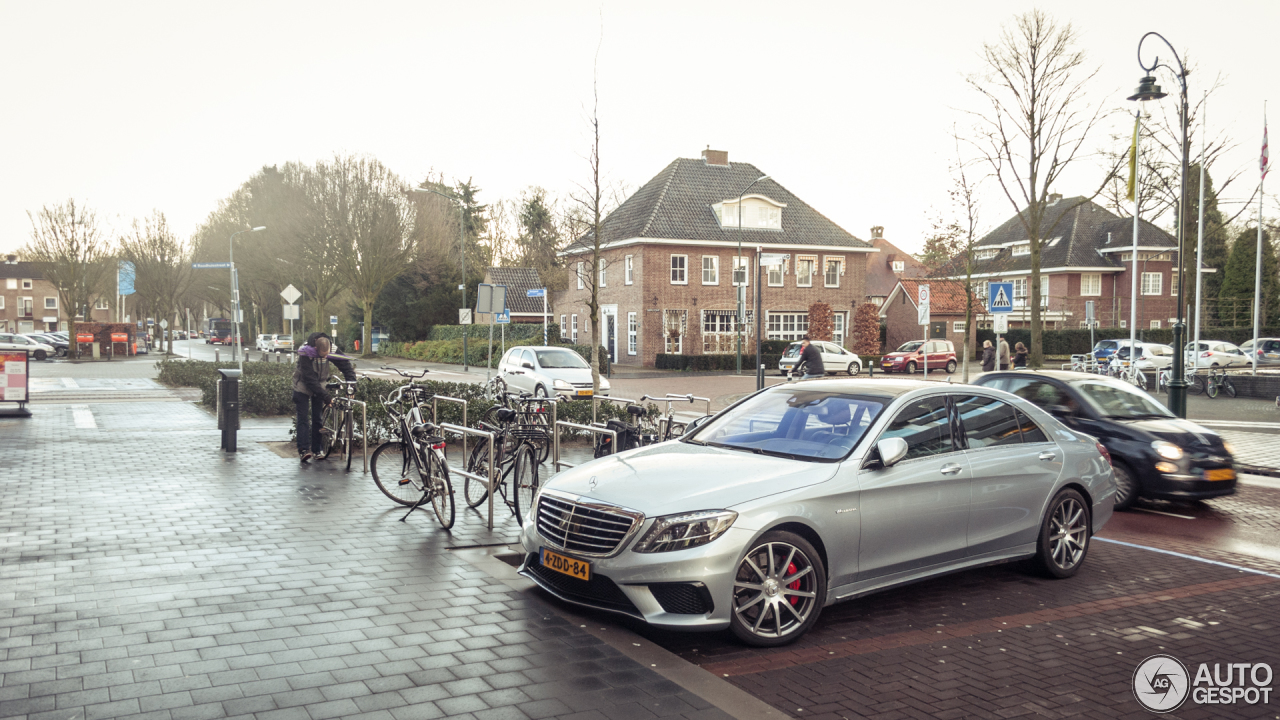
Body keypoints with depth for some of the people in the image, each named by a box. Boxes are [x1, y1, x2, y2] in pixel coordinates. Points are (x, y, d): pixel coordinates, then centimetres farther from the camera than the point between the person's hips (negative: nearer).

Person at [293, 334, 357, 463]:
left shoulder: (332, 351, -21)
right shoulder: (305, 353, -32)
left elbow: (346, 365, -12)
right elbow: (310, 380, -32)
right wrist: (326, 396, -35)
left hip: (319, 386, 4)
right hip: (303, 386, -4)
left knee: (318, 418, 5)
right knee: (303, 418, -11)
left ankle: (316, 449, 12)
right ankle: (303, 450, -15)